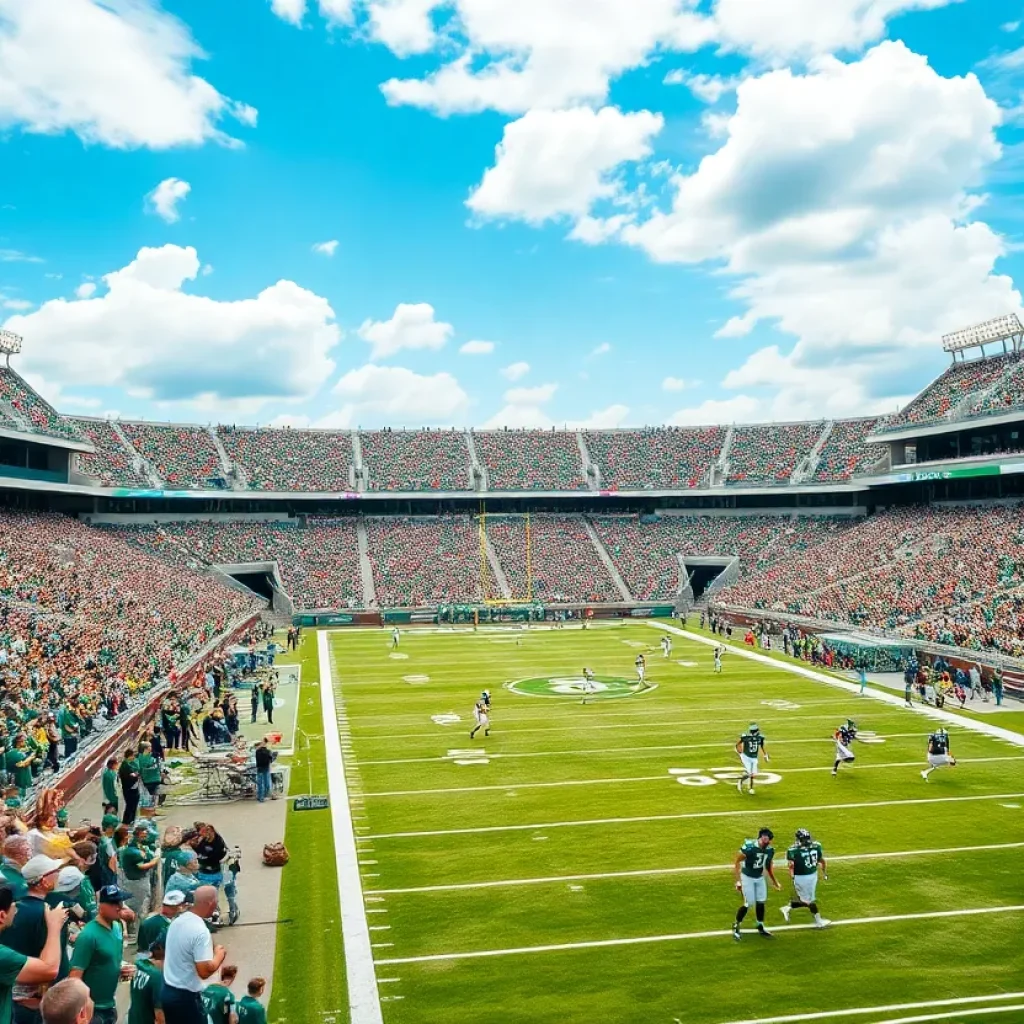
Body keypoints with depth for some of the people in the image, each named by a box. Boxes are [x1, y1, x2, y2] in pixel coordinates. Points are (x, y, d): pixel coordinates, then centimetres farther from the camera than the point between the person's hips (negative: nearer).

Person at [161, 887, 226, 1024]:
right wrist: (219, 955, -9)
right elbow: (205, 971, -27)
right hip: (187, 996, -8)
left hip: (168, 991, 8)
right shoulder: (201, 931, -24)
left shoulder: (177, 921, 3)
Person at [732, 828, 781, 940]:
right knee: (748, 903, -5)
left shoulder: (770, 850, -9)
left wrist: (774, 881, 18)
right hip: (747, 877, -6)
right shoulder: (749, 847, -28)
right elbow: (737, 862, -18)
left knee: (761, 902, 9)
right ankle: (736, 926, 16)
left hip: (760, 878, 6)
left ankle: (760, 927, 28)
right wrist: (738, 880, -19)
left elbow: (769, 866, 11)